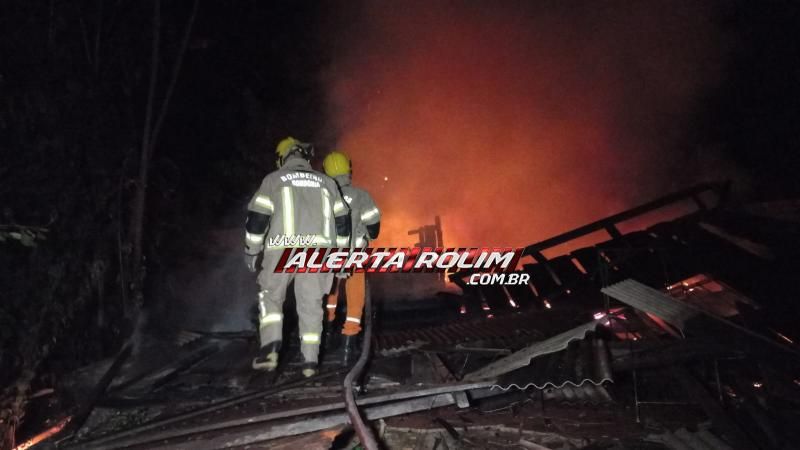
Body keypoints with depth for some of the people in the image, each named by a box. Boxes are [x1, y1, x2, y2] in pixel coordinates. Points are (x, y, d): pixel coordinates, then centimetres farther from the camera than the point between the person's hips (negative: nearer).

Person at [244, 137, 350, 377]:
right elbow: (342, 220, 15)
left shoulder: (273, 179, 8)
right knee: (310, 303, 9)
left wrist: (251, 250, 11)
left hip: (282, 248, -2)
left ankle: (270, 346, -4)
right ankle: (310, 361, 8)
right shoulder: (326, 182, 17)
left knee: (271, 296, 14)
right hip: (319, 249, 2)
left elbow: (257, 217, 1)